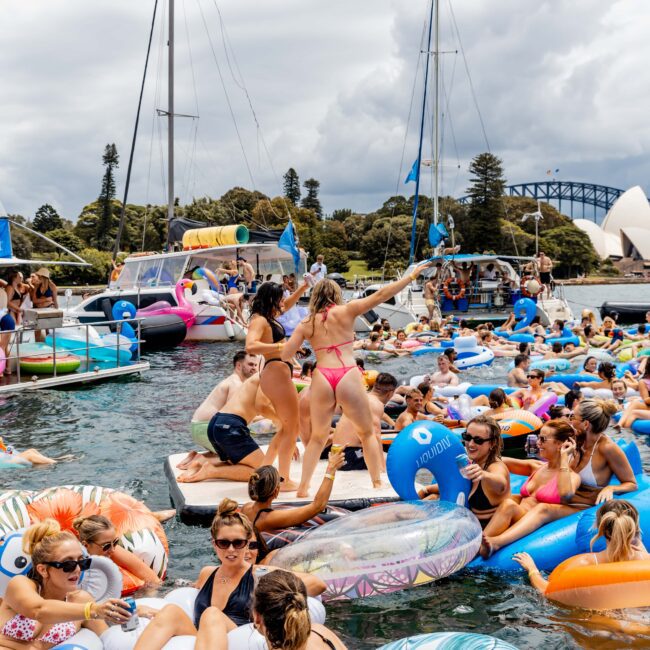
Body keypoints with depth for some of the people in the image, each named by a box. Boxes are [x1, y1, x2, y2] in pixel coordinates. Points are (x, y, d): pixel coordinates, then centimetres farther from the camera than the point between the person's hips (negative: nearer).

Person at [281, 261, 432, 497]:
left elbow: (285, 355, 6)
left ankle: (303, 487, 12)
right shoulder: (346, 311, 5)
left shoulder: (306, 323, 11)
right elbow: (380, 295, 1)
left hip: (321, 380, 2)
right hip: (348, 377, -2)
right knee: (367, 433, 15)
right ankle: (377, 482, 14)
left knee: (317, 437, 17)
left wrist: (300, 333, 24)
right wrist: (412, 276, 5)